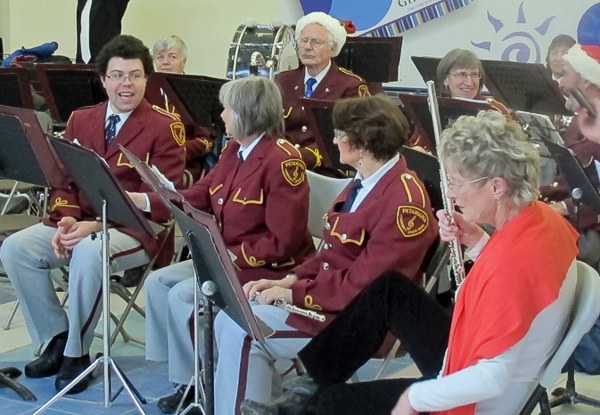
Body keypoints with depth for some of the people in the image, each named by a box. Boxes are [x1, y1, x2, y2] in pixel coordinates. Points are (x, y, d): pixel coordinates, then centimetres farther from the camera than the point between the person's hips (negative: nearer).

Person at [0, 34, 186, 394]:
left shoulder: (164, 127, -5)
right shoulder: (80, 120, 13)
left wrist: (97, 225, -22)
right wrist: (67, 220, -13)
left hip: (136, 229, -6)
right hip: (79, 222, 6)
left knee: (89, 253, -36)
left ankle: (77, 352, -14)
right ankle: (57, 338, -1)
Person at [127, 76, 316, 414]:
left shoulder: (284, 161, -21)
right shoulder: (234, 149, 6)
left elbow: (283, 242, -23)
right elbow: (199, 196, 11)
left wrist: (231, 256, -23)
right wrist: (140, 200, 3)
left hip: (271, 270, -9)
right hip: (229, 258, 9)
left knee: (183, 295, -19)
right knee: (158, 282, -1)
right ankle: (185, 375, 4)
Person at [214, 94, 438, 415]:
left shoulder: (404, 202, -21)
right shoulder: (364, 183, 11)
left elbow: (363, 284, -23)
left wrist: (294, 292, -17)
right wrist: (289, 280, 1)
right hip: (330, 295, 10)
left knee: (244, 331, -18)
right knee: (231, 318, -2)